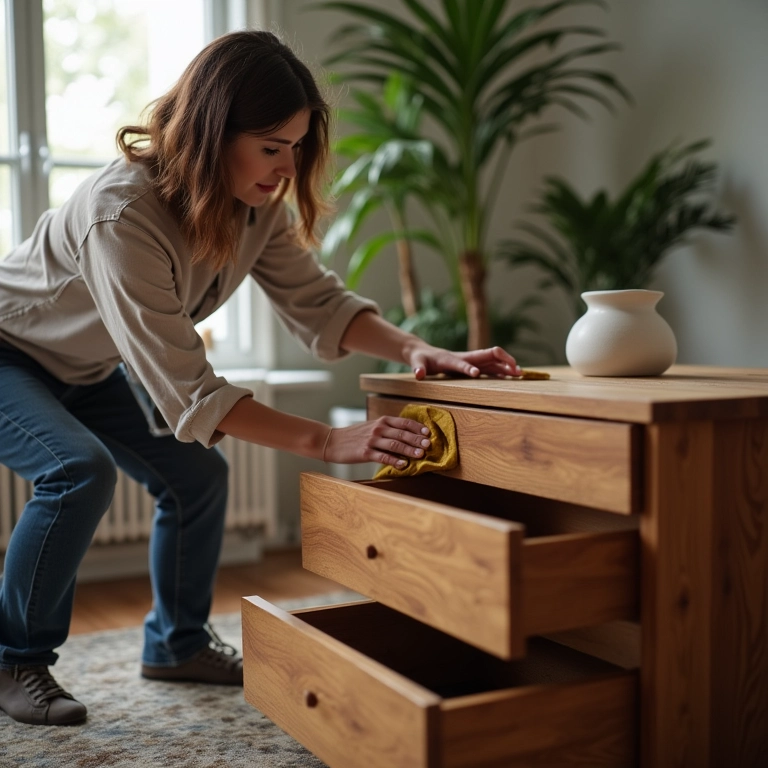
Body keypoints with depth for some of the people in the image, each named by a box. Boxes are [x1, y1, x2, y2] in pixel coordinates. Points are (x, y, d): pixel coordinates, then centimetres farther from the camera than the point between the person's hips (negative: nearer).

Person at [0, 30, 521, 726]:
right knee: (80, 470, -31)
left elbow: (317, 300, -11)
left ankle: (177, 643, 20)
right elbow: (186, 391, -41)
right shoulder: (123, 216, -39)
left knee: (197, 475, -1)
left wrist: (420, 351, -28)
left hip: (86, 368, 7)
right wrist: (329, 441, -45)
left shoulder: (257, 205, -15)